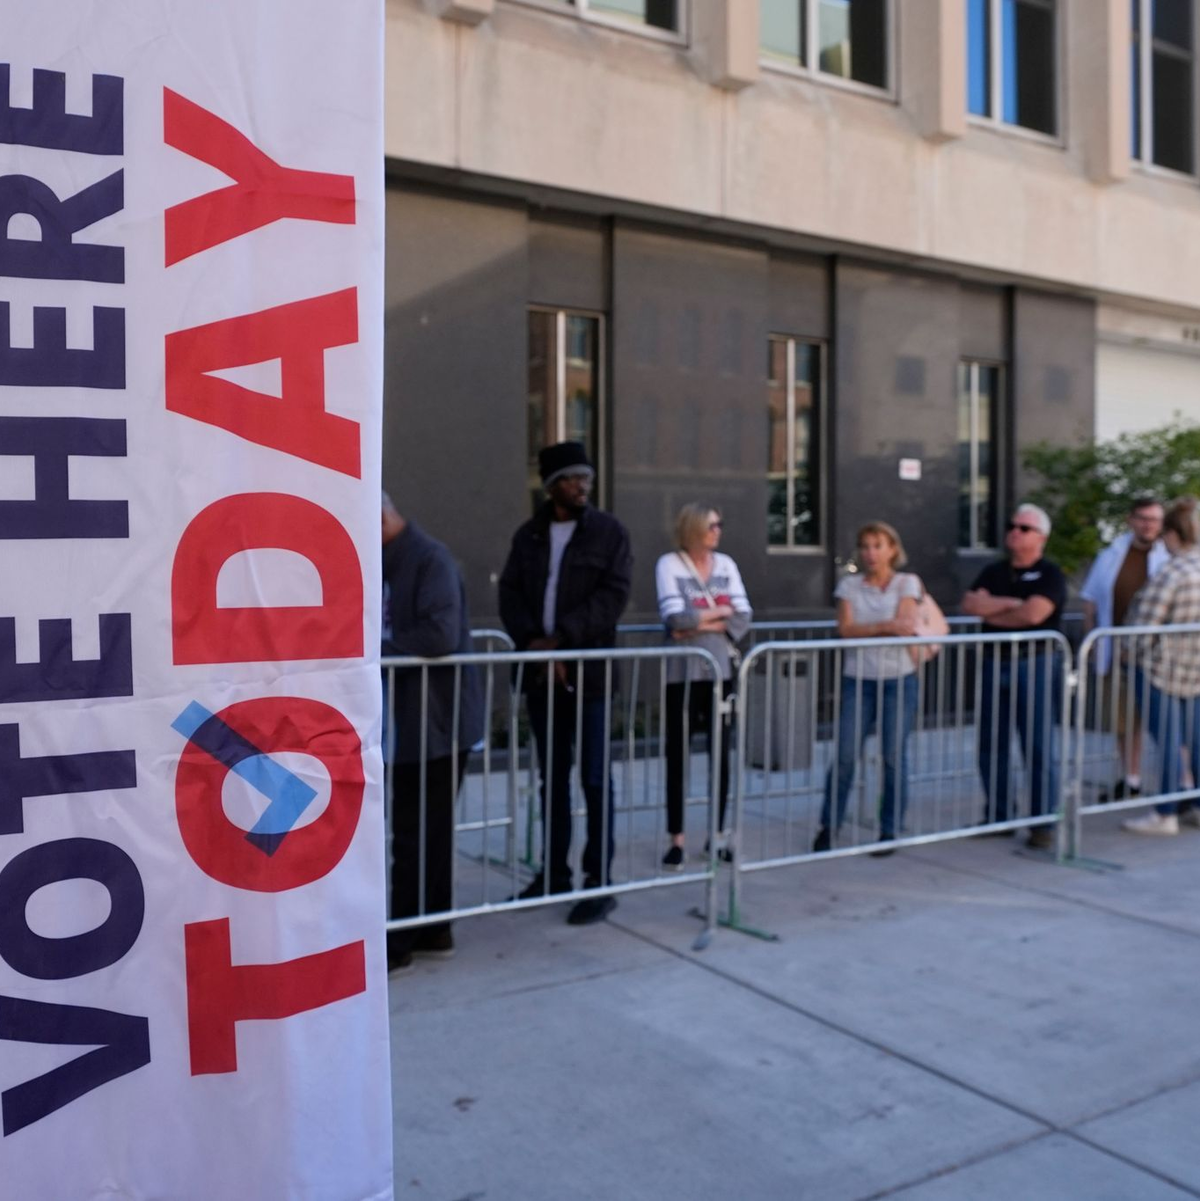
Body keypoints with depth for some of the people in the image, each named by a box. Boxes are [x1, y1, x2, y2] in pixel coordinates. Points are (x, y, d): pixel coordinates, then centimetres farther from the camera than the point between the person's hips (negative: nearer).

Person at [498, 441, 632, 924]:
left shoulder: (609, 531, 0)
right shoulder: (528, 535, 11)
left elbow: (614, 594, -11)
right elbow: (510, 593, 4)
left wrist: (562, 639, -18)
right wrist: (530, 641, -14)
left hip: (589, 671, -4)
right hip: (540, 671, 4)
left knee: (595, 779, 0)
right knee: (552, 777, 13)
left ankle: (599, 881, 6)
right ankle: (554, 872, 23)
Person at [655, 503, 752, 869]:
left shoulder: (725, 564, 8)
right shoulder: (669, 564, -5)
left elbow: (743, 618, 1)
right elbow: (676, 617, -17)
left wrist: (700, 622, -11)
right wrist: (720, 611, -5)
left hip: (720, 671, 4)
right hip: (682, 673, -4)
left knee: (721, 754, 7)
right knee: (678, 756, 1)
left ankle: (717, 835, 19)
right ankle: (676, 840, 10)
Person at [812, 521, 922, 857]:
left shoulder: (907, 582, 4)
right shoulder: (850, 584, 7)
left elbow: (905, 626, -10)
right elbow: (845, 629, -6)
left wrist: (864, 629, -10)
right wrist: (885, 626, -16)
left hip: (899, 680, -1)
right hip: (857, 680, 1)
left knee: (894, 757, 2)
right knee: (844, 756, -3)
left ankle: (890, 832, 14)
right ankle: (829, 826, 10)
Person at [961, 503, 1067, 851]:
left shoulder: (1049, 574, -2)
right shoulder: (993, 572, 14)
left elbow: (1032, 614, -18)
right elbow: (970, 603, -1)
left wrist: (991, 612, -4)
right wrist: (1010, 603, -11)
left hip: (1035, 666, -6)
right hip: (994, 665, 6)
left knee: (1038, 749, -3)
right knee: (991, 746, 10)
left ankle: (1043, 825, 4)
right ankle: (997, 816, 21)